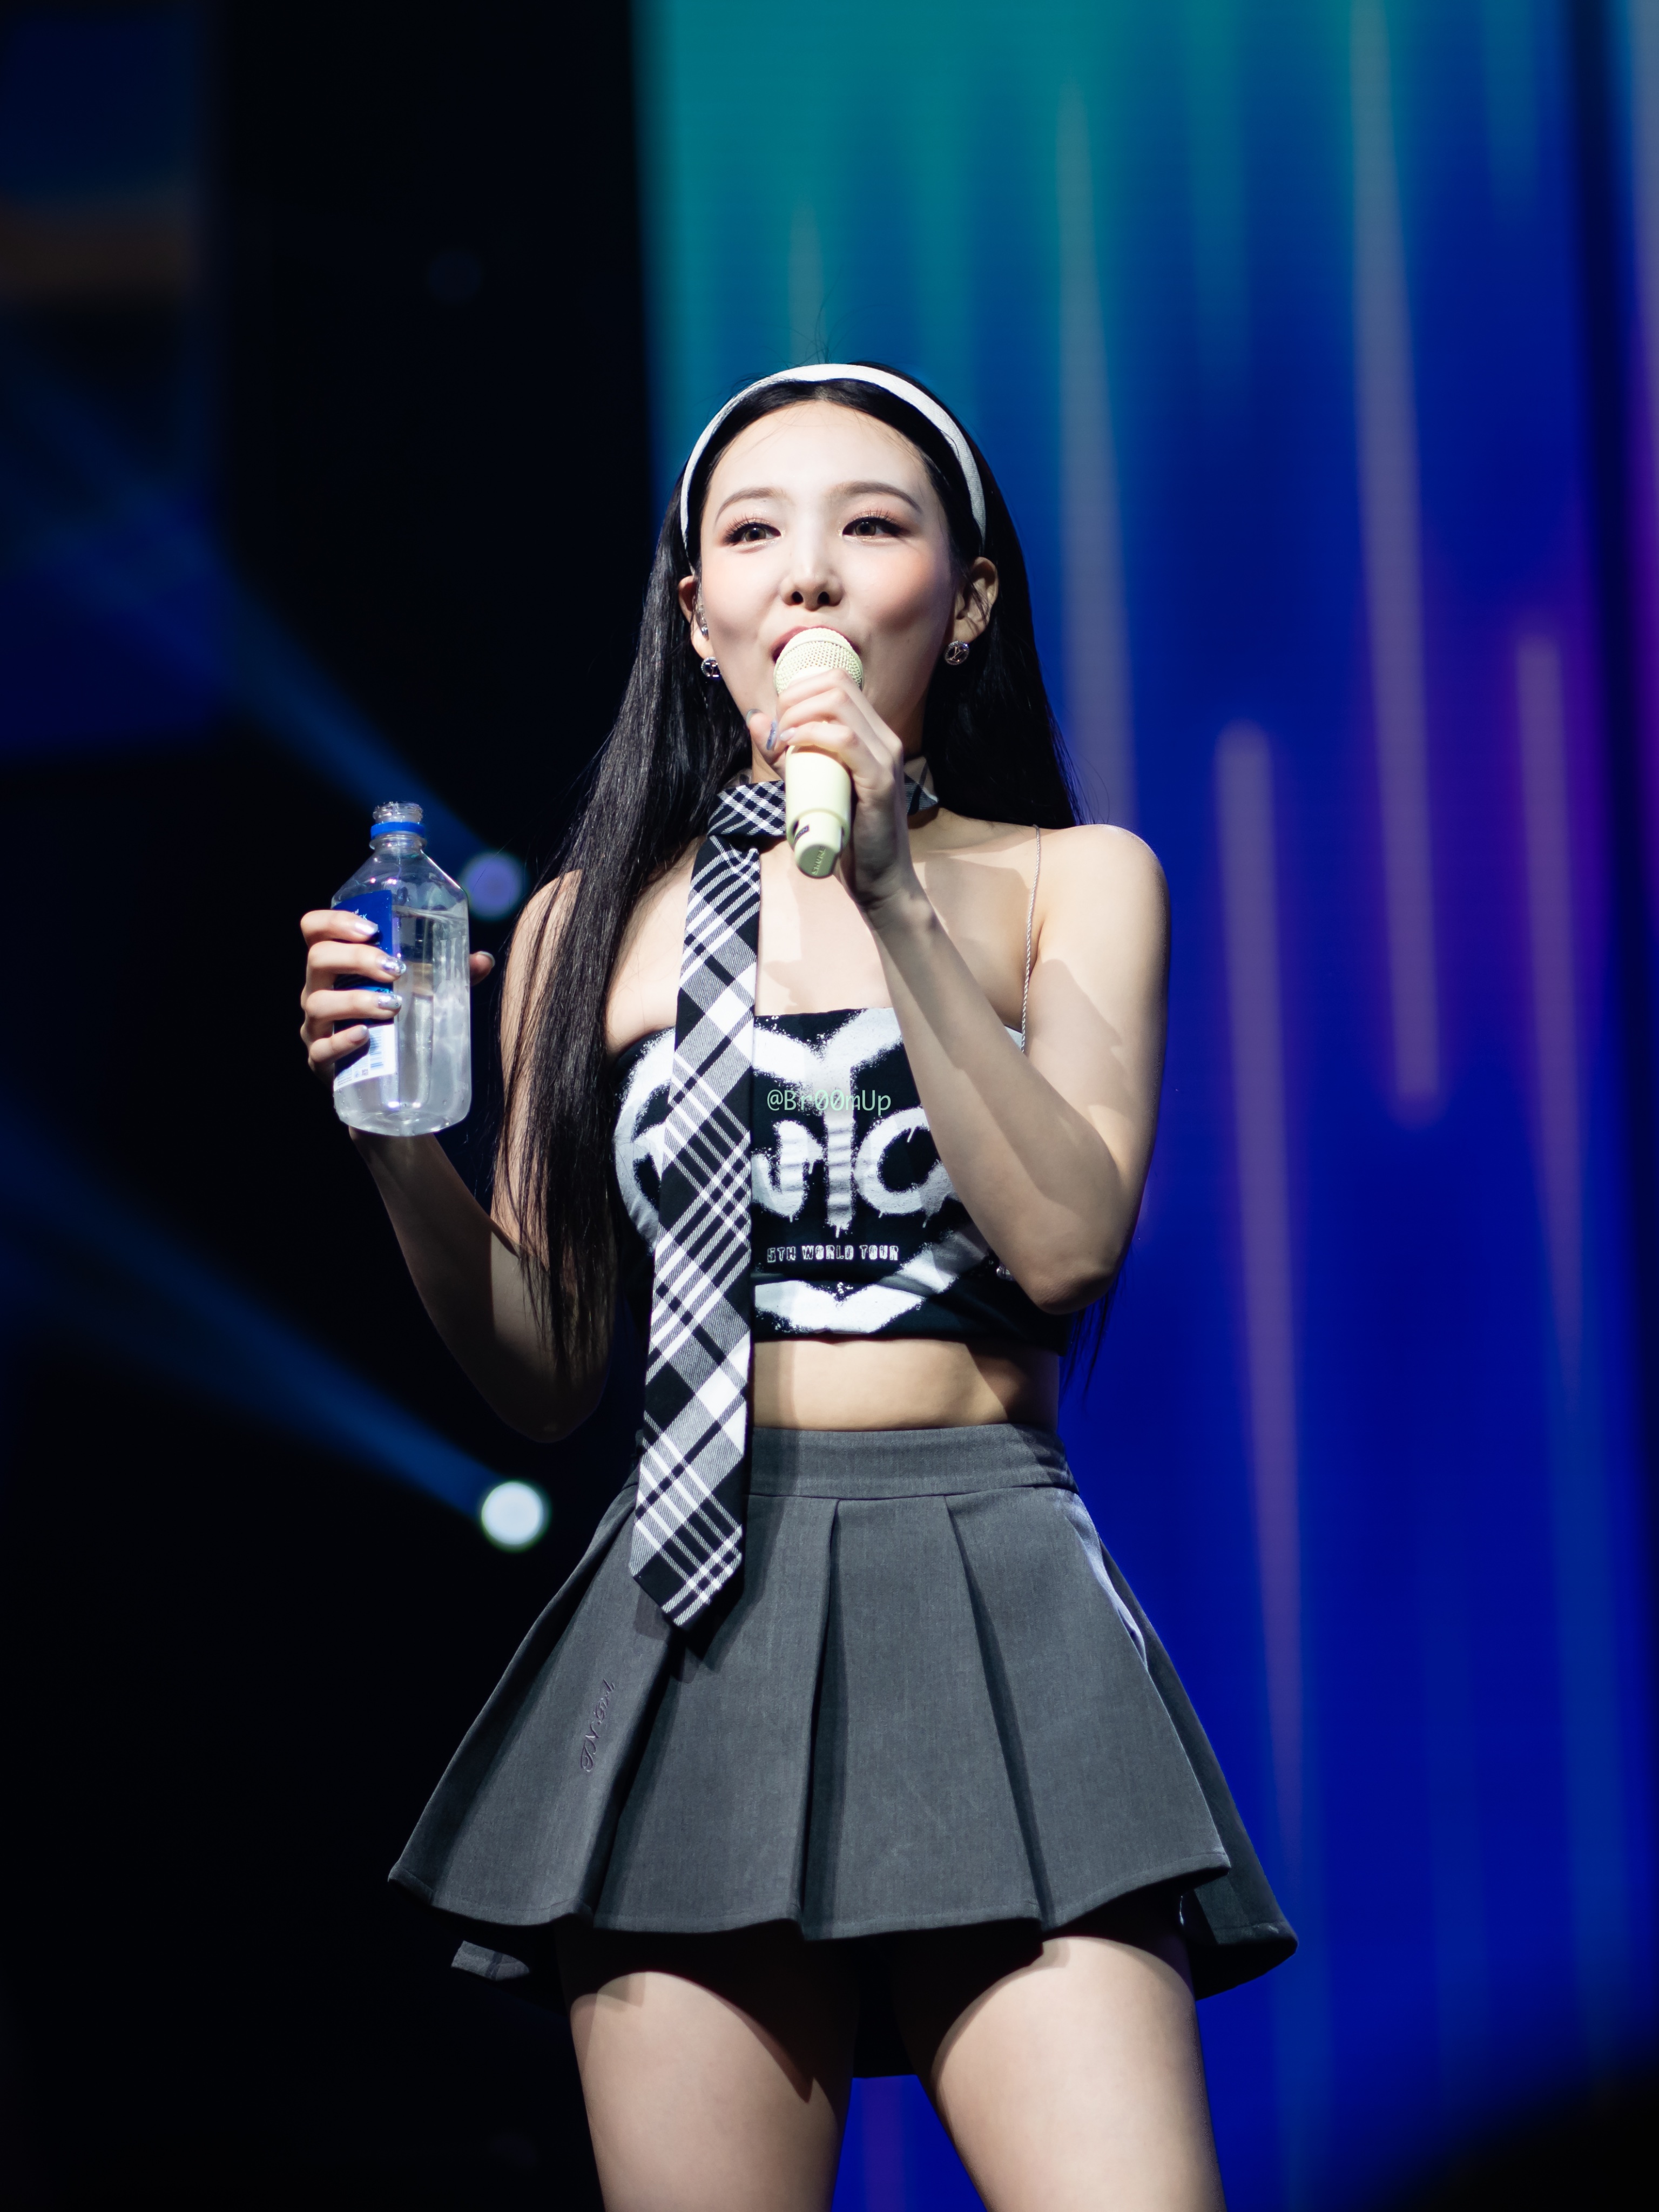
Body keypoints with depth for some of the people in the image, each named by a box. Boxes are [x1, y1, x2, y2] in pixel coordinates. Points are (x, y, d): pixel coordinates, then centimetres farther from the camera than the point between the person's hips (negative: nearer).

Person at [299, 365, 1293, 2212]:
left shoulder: (1071, 882, 11)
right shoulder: (595, 926, 14)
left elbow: (1068, 1239, -6)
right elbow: (540, 1378, 15)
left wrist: (892, 896, -10)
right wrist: (395, 1141, -1)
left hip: (989, 1602, -2)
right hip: (692, 1621, 2)